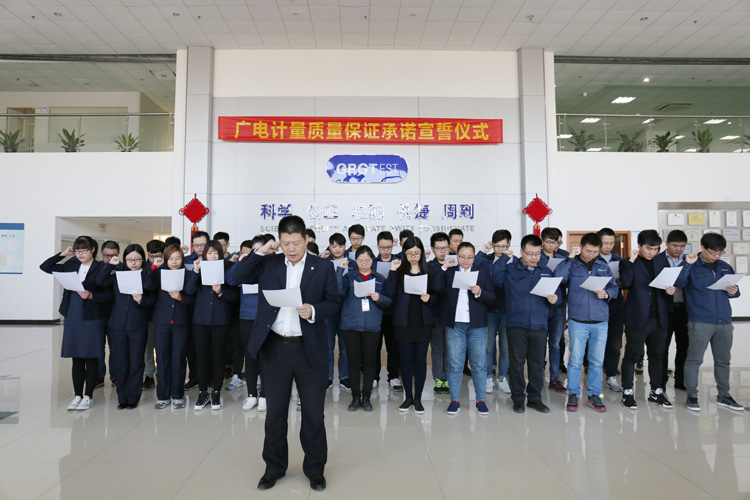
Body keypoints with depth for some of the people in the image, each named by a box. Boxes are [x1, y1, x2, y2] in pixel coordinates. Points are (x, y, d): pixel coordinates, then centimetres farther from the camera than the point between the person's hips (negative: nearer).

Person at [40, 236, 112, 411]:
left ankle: (88, 396, 15)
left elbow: (108, 295, -9)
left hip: (92, 319, -4)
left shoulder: (101, 268, -6)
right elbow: (45, 267, 13)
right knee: (76, 358, 11)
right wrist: (62, 254, 4)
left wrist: (90, 295, -24)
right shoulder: (71, 265, 9)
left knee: (90, 358, 4)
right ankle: (77, 395, 21)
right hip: (72, 318, 5)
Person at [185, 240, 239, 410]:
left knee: (218, 356, 5)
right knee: (201, 356, 6)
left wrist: (220, 292, -18)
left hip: (220, 320, -1)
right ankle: (203, 393, 20)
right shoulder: (198, 269, 6)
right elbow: (189, 290, -7)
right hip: (200, 319, 2)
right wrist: (195, 271, -14)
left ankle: (216, 393, 19)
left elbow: (235, 295, -1)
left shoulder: (227, 270, 2)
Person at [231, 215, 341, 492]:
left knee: (314, 413, 10)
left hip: (310, 350, -1)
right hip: (275, 348, 2)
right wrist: (260, 252, -11)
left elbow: (334, 302, -2)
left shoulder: (323, 267, -2)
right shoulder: (268, 264, 3)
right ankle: (274, 468, 34)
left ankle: (315, 469, 30)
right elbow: (238, 276, -3)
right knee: (275, 412, 15)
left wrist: (313, 311, -21)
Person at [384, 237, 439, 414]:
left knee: (421, 360, 5)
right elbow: (390, 293, -8)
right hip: (403, 322, 0)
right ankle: (408, 397, 21)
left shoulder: (429, 271, 5)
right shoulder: (399, 270, 2)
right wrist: (392, 272, -16)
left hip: (423, 321, 1)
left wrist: (429, 298, -11)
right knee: (406, 360, 6)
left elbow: (438, 294, 9)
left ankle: (418, 398, 18)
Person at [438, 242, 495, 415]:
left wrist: (479, 292, -16)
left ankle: (480, 399, 19)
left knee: (479, 364, 6)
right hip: (454, 325, 0)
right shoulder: (449, 272, 7)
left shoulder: (483, 272, 7)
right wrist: (443, 268, -8)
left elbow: (492, 298, 3)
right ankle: (454, 400, 16)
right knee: (454, 364, 5)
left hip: (477, 326, 0)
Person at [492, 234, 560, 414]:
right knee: (516, 362, 4)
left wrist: (555, 298, -8)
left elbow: (556, 292, 14)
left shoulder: (546, 271, 12)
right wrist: (505, 258, -13)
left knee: (537, 363, 11)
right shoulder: (510, 268, 1)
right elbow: (496, 279, -16)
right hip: (516, 324, -3)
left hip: (539, 325, 3)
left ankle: (535, 398, 25)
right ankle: (518, 398, 18)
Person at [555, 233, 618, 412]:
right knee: (575, 359, 0)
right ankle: (573, 394, 13)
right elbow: (558, 278, -17)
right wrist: (569, 259, -14)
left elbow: (614, 288, 14)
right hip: (578, 320, -3)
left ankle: (594, 395, 22)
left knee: (597, 361, 9)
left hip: (600, 321, 3)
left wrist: (607, 294, -7)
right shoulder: (572, 265, 1)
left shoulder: (603, 266, 10)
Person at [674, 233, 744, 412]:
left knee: (723, 359, 15)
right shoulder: (691, 266, -2)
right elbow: (679, 284, -17)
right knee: (694, 358, -2)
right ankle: (691, 395, 8)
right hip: (700, 322, -6)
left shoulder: (726, 268, 13)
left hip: (724, 321, 6)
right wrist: (687, 265, -24)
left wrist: (734, 292, 1)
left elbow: (734, 288, 23)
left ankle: (723, 395, 28)